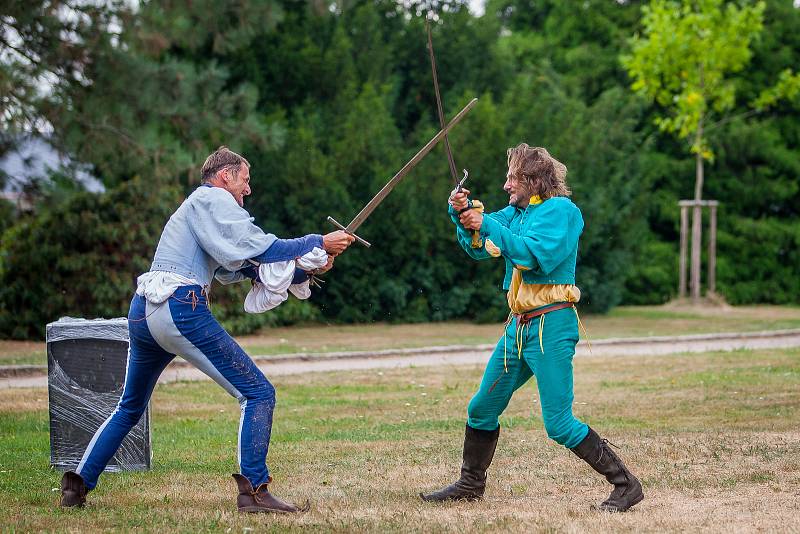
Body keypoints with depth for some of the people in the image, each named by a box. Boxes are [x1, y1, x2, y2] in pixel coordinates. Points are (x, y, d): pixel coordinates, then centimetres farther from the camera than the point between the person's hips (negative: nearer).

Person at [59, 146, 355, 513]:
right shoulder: (213, 199, 2)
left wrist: (305, 270, 15)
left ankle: (77, 485, 19)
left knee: (129, 408, 24)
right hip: (180, 309, -10)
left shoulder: (197, 208, 30)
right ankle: (253, 491, -15)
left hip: (142, 313, 10)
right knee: (257, 393, -6)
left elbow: (245, 267, 24)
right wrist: (319, 243, -3)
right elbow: (260, 248, -10)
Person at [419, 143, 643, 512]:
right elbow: (478, 247, 12)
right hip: (519, 325, 9)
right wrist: (463, 214, -6)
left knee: (559, 424, -12)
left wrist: (487, 225, -20)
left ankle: (626, 485, -6)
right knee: (481, 409, 15)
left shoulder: (560, 210, -11)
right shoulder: (517, 212, 13)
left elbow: (537, 255, -24)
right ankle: (470, 485, 31)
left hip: (550, 326, -9)